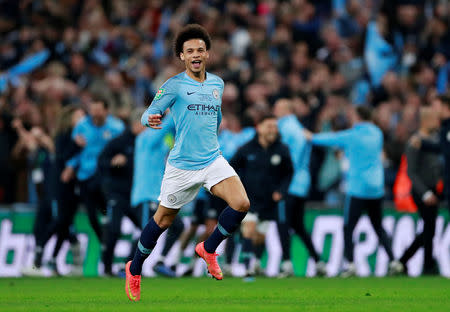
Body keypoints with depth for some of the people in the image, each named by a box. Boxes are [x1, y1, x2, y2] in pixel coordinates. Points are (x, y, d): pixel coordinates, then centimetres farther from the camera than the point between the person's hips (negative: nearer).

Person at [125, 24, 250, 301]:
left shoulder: (217, 83, 9)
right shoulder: (174, 85, -6)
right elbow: (150, 113, -12)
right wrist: (151, 119, -35)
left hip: (213, 159, 4)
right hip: (182, 165, -4)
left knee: (241, 204, -18)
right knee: (163, 219, 7)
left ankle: (209, 248, 6)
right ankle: (135, 269, 30)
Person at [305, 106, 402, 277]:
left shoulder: (351, 136, -7)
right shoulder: (377, 133, 7)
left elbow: (330, 139, 8)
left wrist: (312, 137, 27)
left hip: (357, 190, -5)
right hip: (376, 189, 5)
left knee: (348, 228, 0)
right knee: (378, 227, 13)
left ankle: (351, 264, -10)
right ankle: (393, 261, 3)